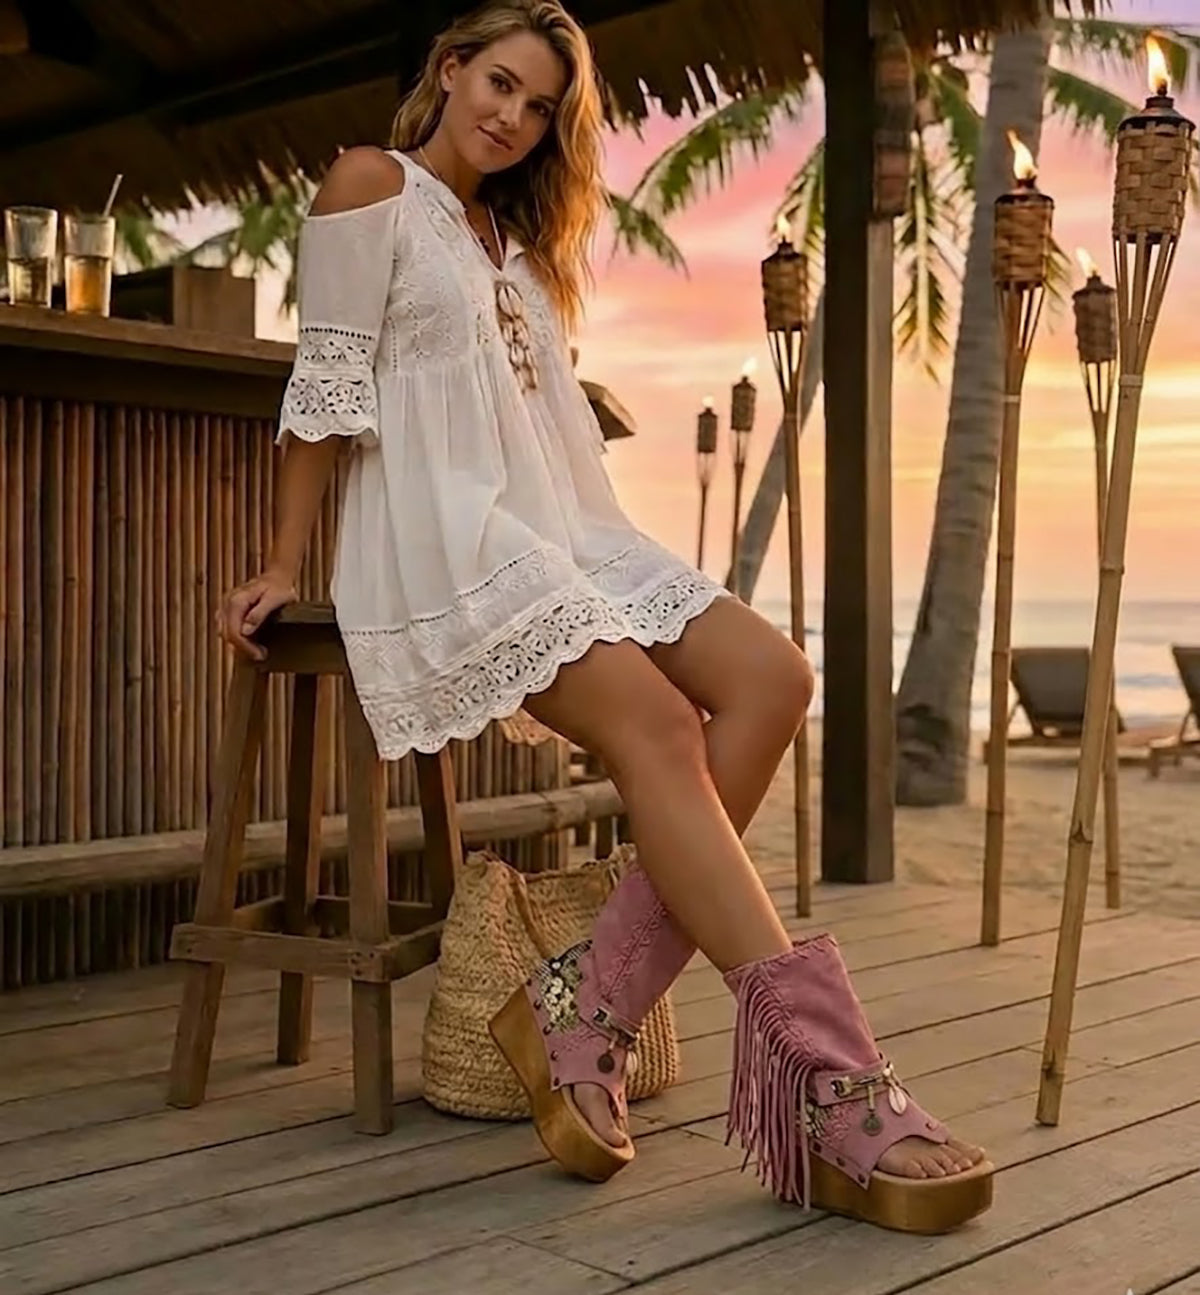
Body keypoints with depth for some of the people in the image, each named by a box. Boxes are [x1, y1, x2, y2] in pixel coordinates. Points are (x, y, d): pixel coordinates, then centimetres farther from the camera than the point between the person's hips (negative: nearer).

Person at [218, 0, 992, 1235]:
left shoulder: (516, 231, 26)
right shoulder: (371, 183, 4)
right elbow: (327, 382, -1)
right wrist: (284, 567, -4)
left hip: (556, 527, 8)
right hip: (438, 535, -8)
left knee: (770, 675, -18)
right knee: (656, 722, -29)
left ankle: (585, 1006, -21)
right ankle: (828, 1077, -34)